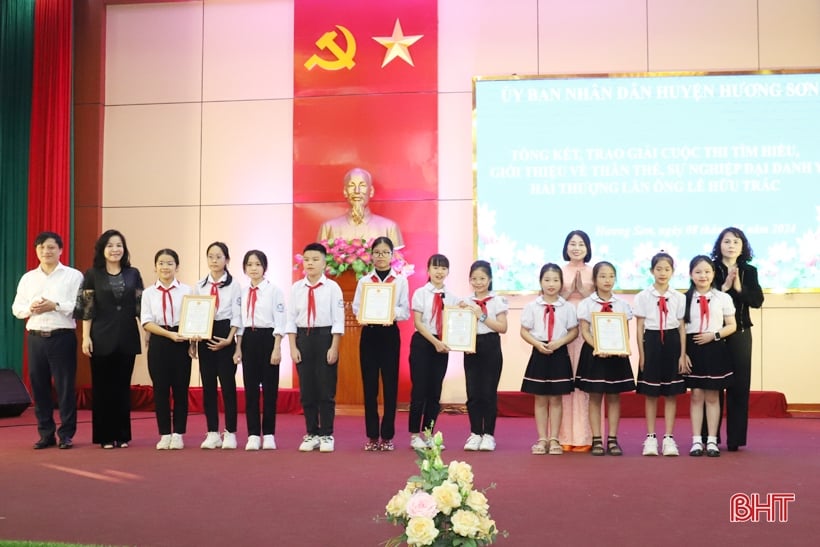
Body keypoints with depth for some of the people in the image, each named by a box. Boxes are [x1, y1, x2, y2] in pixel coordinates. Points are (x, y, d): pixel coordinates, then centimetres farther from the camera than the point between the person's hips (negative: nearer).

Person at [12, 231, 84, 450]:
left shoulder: (73, 276, 1)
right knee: (39, 387, 6)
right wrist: (31, 308, -8)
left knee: (65, 387, -2)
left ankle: (66, 434, 7)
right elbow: (16, 308, 12)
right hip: (36, 338, 4)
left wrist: (55, 306, -17)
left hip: (62, 337, -4)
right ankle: (46, 434, 16)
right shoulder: (28, 278, 15)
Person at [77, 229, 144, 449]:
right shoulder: (92, 275, 2)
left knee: (123, 386, 6)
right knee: (103, 386, 2)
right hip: (102, 337, -2)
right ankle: (105, 435, 10)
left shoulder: (133, 274, 7)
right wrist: (86, 336, -6)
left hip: (127, 337, 2)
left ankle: (122, 434, 14)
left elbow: (141, 306, 7)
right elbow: (87, 308, -1)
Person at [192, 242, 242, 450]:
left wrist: (229, 339, -14)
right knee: (208, 385, 5)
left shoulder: (233, 285, -1)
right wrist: (192, 341, 2)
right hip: (204, 337, 4)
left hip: (225, 335, -4)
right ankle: (212, 433, 12)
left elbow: (236, 316, -4)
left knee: (228, 384, -1)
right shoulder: (199, 286, 10)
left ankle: (230, 433, 6)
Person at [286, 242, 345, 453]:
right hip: (303, 337, 3)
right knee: (306, 390, 8)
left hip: (325, 336, -3)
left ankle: (326, 435, 12)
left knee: (326, 390, 2)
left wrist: (334, 348, -10)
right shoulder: (296, 288, 4)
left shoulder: (332, 287, -4)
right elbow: (291, 319, 4)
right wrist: (293, 347, -2)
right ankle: (311, 434, 18)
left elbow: (338, 319, -5)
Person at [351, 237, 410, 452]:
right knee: (369, 384, 3)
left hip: (390, 333, -1)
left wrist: (392, 313, -21)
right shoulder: (364, 281, 8)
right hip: (369, 333, 1)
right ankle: (372, 435, 10)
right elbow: (356, 307, 1)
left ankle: (387, 435, 8)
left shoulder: (400, 280, 4)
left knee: (390, 384, 1)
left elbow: (405, 311, -1)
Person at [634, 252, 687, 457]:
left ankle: (669, 438, 10)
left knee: (671, 394, 4)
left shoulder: (679, 298, 3)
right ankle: (650, 437, 13)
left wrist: (683, 355, 0)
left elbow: (682, 328, 4)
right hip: (651, 342, -1)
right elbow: (639, 328, 1)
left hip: (672, 343, 1)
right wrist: (641, 354, -3)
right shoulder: (643, 297, 0)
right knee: (650, 394, 5)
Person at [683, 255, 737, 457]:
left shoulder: (723, 298, 2)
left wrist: (714, 335, -13)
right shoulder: (685, 299, 1)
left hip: (715, 349, 0)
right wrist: (683, 353, -9)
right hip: (693, 349, 0)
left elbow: (732, 326, 3)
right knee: (696, 395, 4)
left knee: (712, 396, 6)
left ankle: (712, 440, 13)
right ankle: (697, 440, 9)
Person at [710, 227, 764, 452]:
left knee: (739, 385, 3)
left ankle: (735, 438, 10)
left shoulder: (749, 271, 7)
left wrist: (739, 288, -16)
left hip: (740, 334, 2)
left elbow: (757, 300, -3)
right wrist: (724, 287, -17)